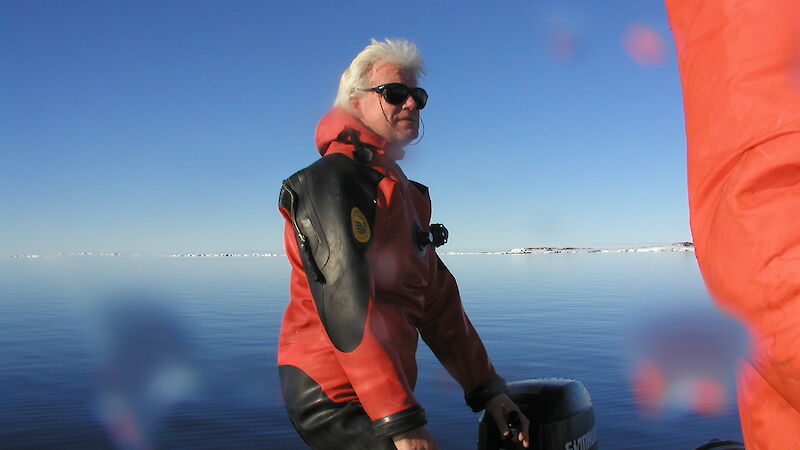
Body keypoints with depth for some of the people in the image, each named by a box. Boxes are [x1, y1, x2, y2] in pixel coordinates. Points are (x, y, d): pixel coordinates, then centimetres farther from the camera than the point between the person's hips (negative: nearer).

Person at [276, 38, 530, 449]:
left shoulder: (406, 194, 16)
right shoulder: (335, 178, -12)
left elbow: (438, 302, 12)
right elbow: (345, 306, -22)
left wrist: (486, 388, 6)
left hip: (370, 393, 9)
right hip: (335, 397, -9)